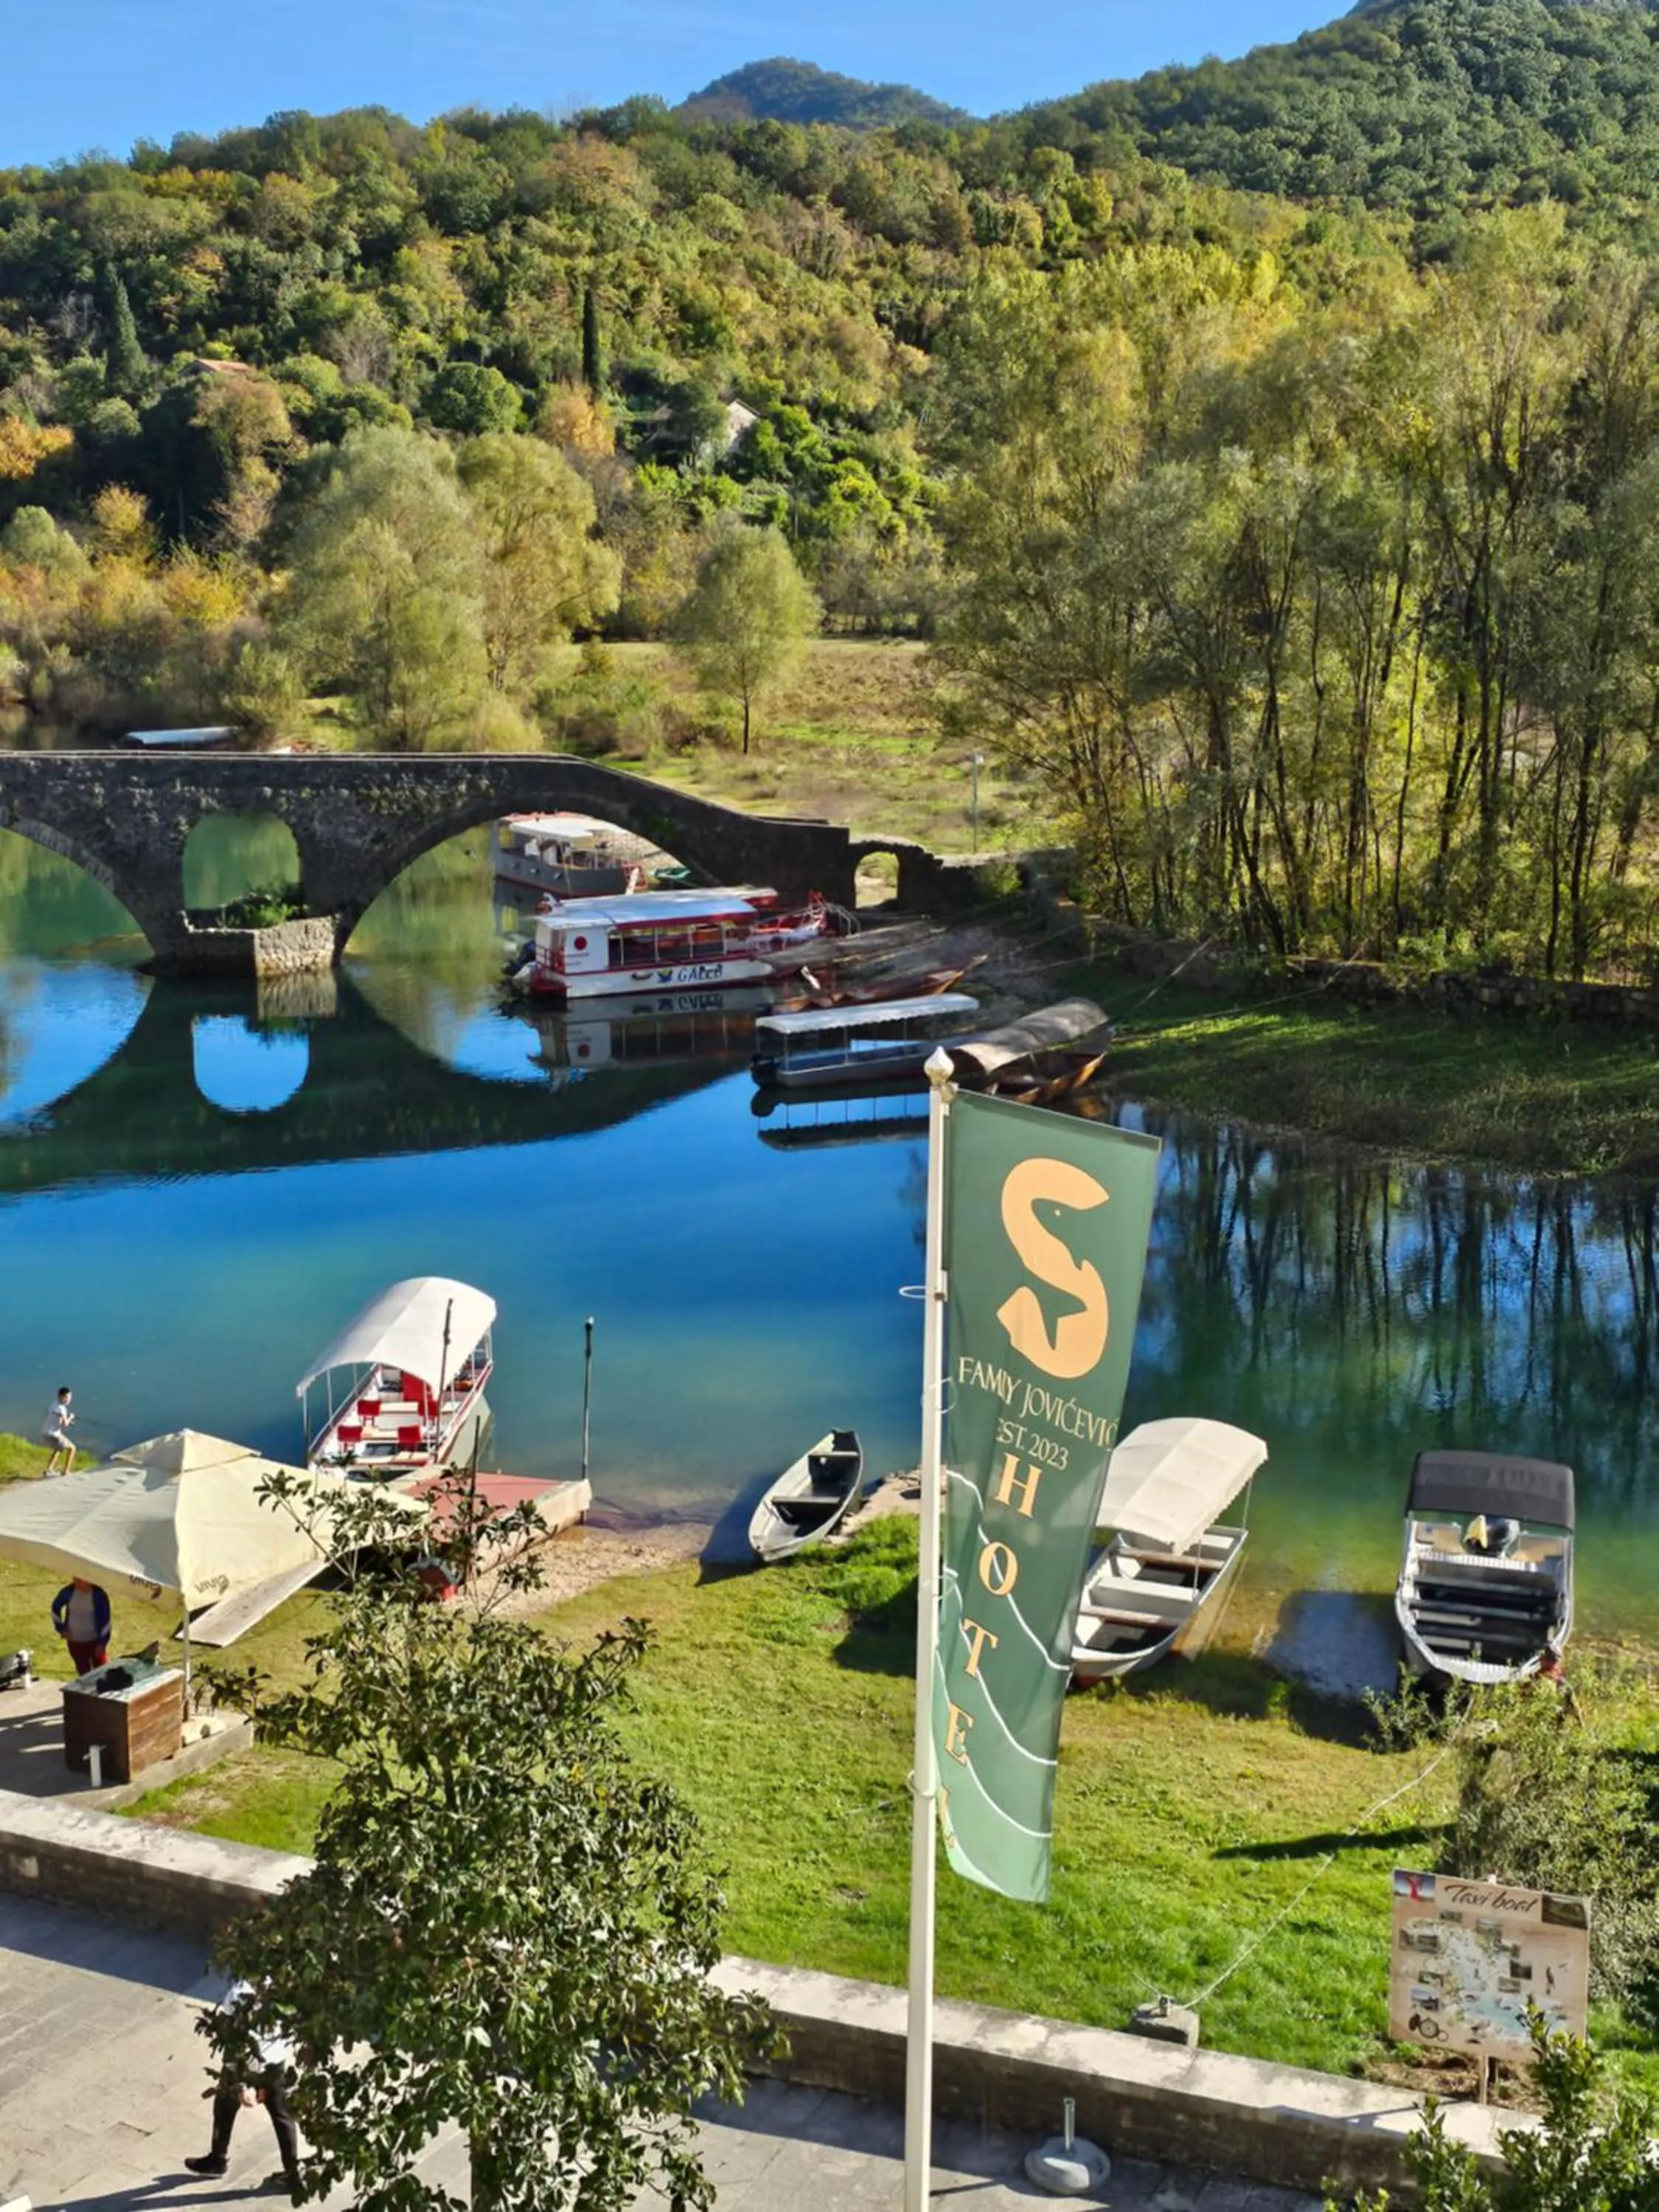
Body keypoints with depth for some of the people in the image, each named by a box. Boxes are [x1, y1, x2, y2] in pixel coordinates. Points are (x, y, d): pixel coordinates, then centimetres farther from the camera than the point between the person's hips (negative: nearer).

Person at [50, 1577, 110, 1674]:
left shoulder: (99, 1594, -18)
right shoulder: (68, 1591, -10)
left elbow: (106, 1621, -12)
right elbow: (55, 1608, 9)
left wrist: (102, 1643, -12)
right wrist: (61, 1628, 3)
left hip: (95, 1641, -3)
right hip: (75, 1641, 3)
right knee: (83, 1673, 16)